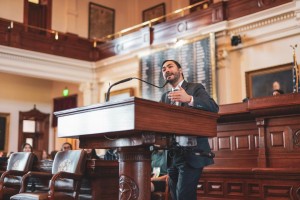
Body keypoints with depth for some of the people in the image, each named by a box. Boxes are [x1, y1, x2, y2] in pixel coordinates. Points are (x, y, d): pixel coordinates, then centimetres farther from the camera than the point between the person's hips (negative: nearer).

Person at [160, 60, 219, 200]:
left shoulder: (195, 88, 1)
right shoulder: (165, 97, 18)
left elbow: (214, 107, -15)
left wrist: (189, 99, -31)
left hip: (191, 153, -6)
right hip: (172, 155, 6)